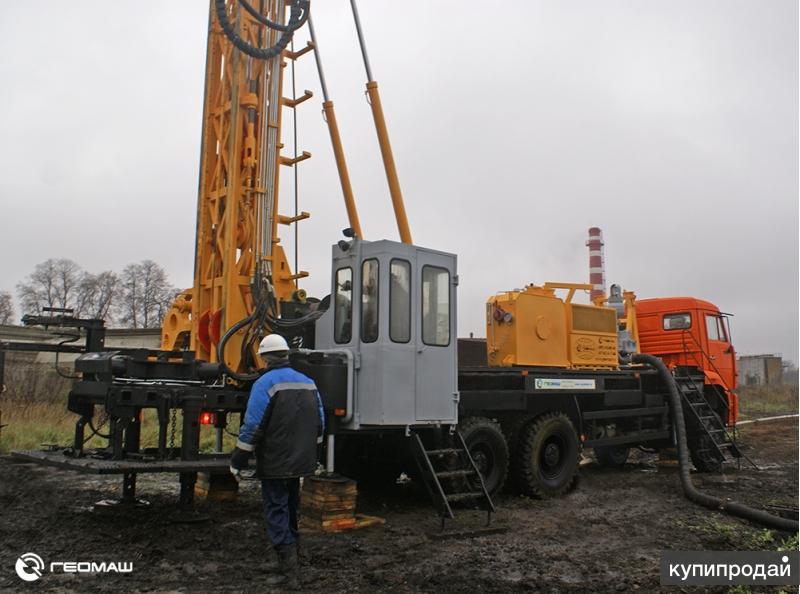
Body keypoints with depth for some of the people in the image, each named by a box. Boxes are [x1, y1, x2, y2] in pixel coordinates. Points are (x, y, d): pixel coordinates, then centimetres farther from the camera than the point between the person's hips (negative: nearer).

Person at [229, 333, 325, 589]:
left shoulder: (265, 384, -14)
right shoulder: (308, 383, 7)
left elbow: (252, 428, -17)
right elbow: (320, 424, 11)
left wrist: (237, 462, -8)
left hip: (275, 464, -7)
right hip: (301, 462, 7)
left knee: (276, 515, 0)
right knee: (290, 511, 20)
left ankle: (289, 573, 0)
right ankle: (286, 560, 34)